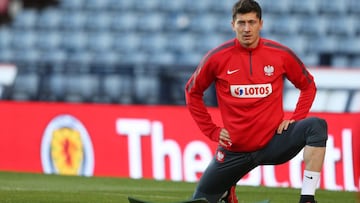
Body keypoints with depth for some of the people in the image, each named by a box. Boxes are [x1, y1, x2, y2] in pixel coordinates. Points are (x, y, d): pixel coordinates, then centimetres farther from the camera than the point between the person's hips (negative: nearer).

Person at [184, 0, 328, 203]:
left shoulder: (281, 54, -4)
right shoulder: (217, 57, -5)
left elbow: (308, 86, 11)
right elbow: (192, 92, 10)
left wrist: (295, 119, -3)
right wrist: (212, 131, 4)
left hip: (274, 140, -1)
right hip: (235, 149, 1)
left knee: (317, 125, -28)